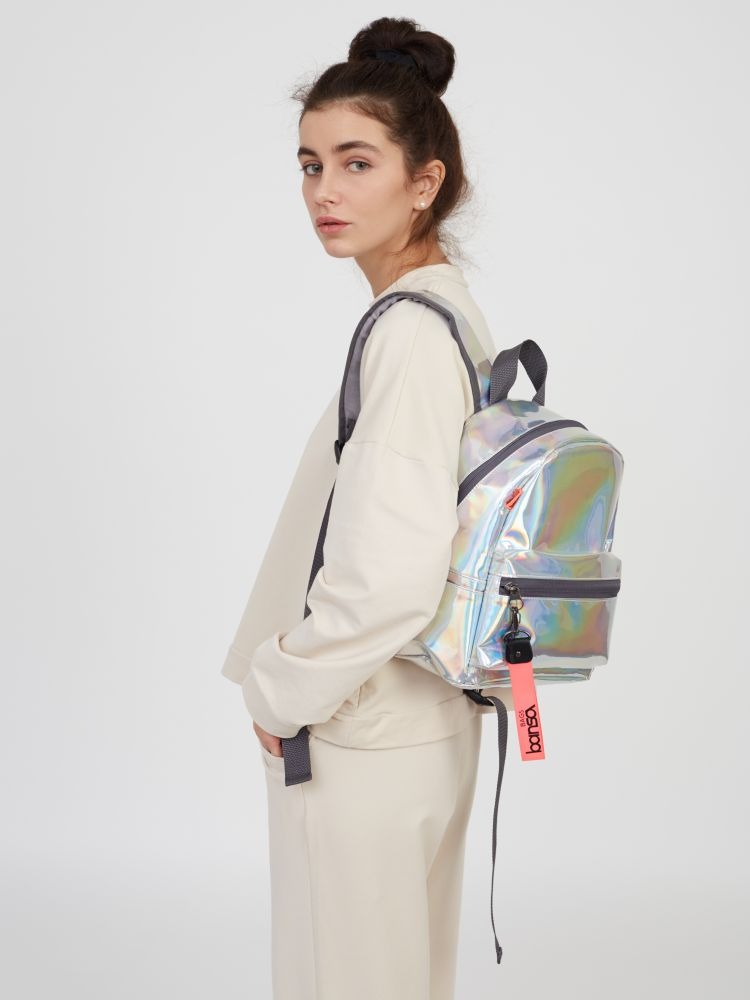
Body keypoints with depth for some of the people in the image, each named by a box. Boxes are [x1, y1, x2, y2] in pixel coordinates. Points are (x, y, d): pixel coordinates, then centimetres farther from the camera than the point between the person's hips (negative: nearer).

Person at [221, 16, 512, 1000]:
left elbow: (389, 573, -29)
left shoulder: (408, 333, -22)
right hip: (425, 721, 10)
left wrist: (282, 689, -15)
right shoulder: (453, 311, 9)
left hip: (362, 744, -10)